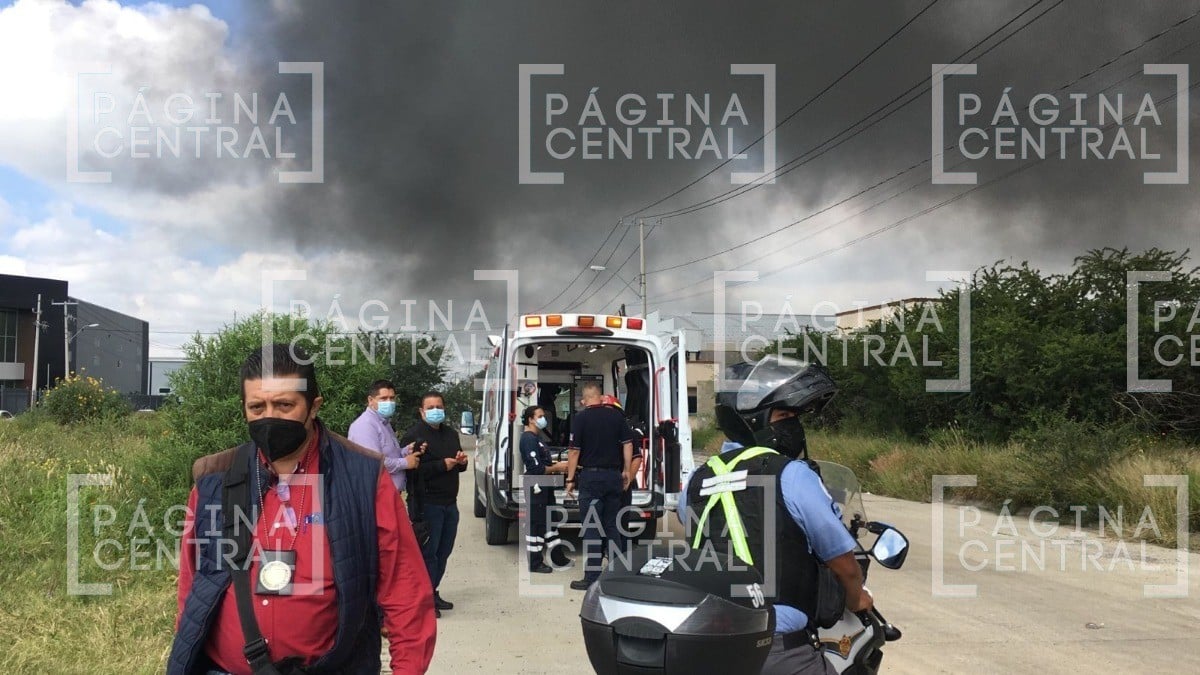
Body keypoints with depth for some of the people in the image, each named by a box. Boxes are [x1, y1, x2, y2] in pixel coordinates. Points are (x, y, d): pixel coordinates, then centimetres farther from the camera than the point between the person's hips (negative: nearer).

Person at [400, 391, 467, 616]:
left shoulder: (451, 434, 17)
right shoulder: (413, 435, -8)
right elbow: (411, 469, -19)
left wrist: (461, 462, 4)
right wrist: (442, 465, -21)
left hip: (450, 502, 8)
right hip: (427, 503, -8)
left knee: (444, 551, 12)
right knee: (429, 551, -5)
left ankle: (432, 592, 24)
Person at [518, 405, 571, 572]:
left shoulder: (537, 437, 16)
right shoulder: (528, 439, -16)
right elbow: (536, 468, -22)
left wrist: (557, 465, 9)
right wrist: (557, 468, -12)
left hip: (544, 487, 11)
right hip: (535, 488, -11)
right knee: (536, 524, -4)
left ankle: (557, 558, 24)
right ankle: (535, 563, 3)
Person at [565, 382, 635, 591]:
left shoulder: (581, 418, -9)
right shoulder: (616, 415, 4)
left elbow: (574, 451, -10)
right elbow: (628, 444, 5)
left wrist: (570, 479, -2)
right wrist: (626, 471, 13)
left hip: (591, 476, -5)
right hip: (614, 476, 5)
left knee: (591, 528, -1)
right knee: (612, 526, 14)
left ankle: (592, 578, 0)